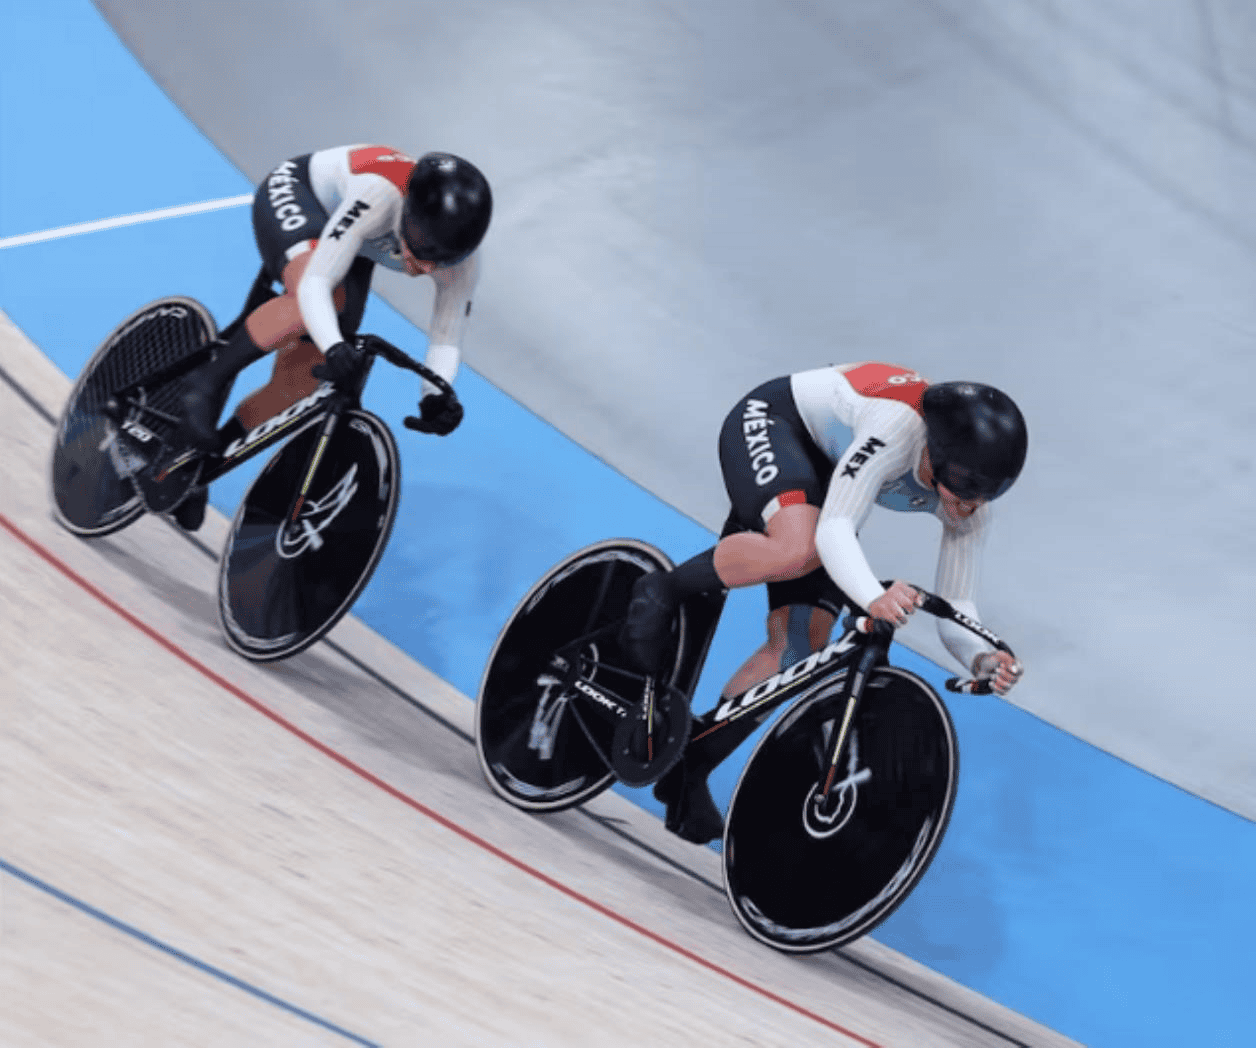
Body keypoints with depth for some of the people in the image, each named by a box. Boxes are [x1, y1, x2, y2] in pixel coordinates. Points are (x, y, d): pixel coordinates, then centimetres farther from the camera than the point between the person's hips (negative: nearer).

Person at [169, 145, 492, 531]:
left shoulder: (461, 259, -26)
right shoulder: (381, 195, -43)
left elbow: (446, 338, -19)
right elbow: (315, 283, -42)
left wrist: (437, 395, -38)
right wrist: (335, 347, -58)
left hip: (349, 245, 5)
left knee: (302, 376, -4)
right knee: (325, 299, -38)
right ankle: (207, 383, -22)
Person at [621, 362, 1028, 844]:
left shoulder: (970, 503, -17)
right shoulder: (899, 425, -37)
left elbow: (954, 610, -14)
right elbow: (834, 530, -43)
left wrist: (983, 659, -36)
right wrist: (874, 597, -62)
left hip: (822, 471, 7)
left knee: (800, 644, -8)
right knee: (800, 548, -40)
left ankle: (690, 767, 6)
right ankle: (659, 593, -16)